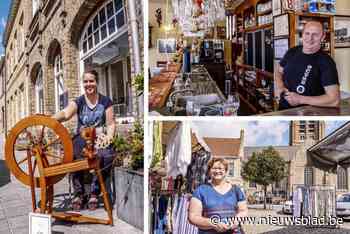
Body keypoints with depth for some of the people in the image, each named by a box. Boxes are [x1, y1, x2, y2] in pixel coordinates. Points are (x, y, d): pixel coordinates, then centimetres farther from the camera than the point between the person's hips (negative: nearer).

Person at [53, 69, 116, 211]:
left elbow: (111, 123, 7)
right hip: (82, 138, 0)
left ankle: (94, 192, -16)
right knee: (75, 157, -34)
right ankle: (78, 193, -14)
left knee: (107, 156, -34)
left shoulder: (105, 101, 10)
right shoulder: (78, 102, 9)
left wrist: (109, 135, -14)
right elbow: (66, 114, -12)